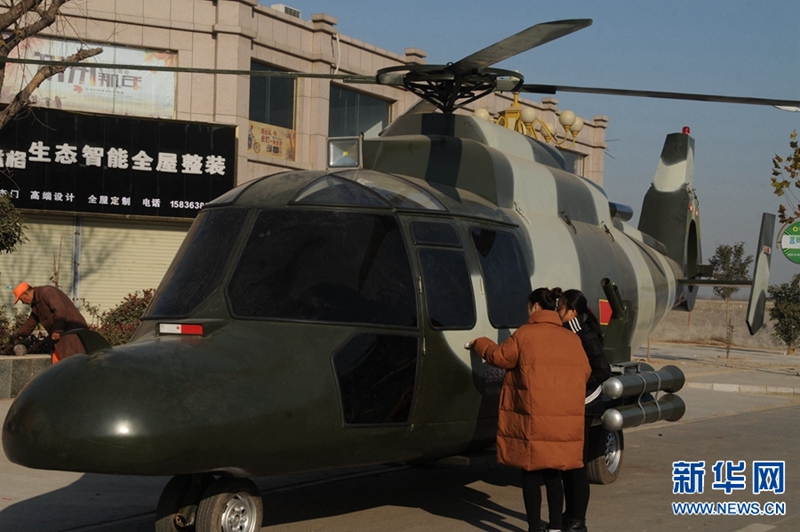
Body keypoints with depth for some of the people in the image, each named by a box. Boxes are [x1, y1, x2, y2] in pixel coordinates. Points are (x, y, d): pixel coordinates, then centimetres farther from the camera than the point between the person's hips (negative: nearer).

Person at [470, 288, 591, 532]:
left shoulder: (525, 334, -5)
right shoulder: (572, 339, 9)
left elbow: (500, 356, 4)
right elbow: (585, 373, 12)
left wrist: (480, 344, 23)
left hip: (534, 420, -5)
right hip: (565, 421, 5)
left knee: (532, 474, 4)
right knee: (553, 474, 14)